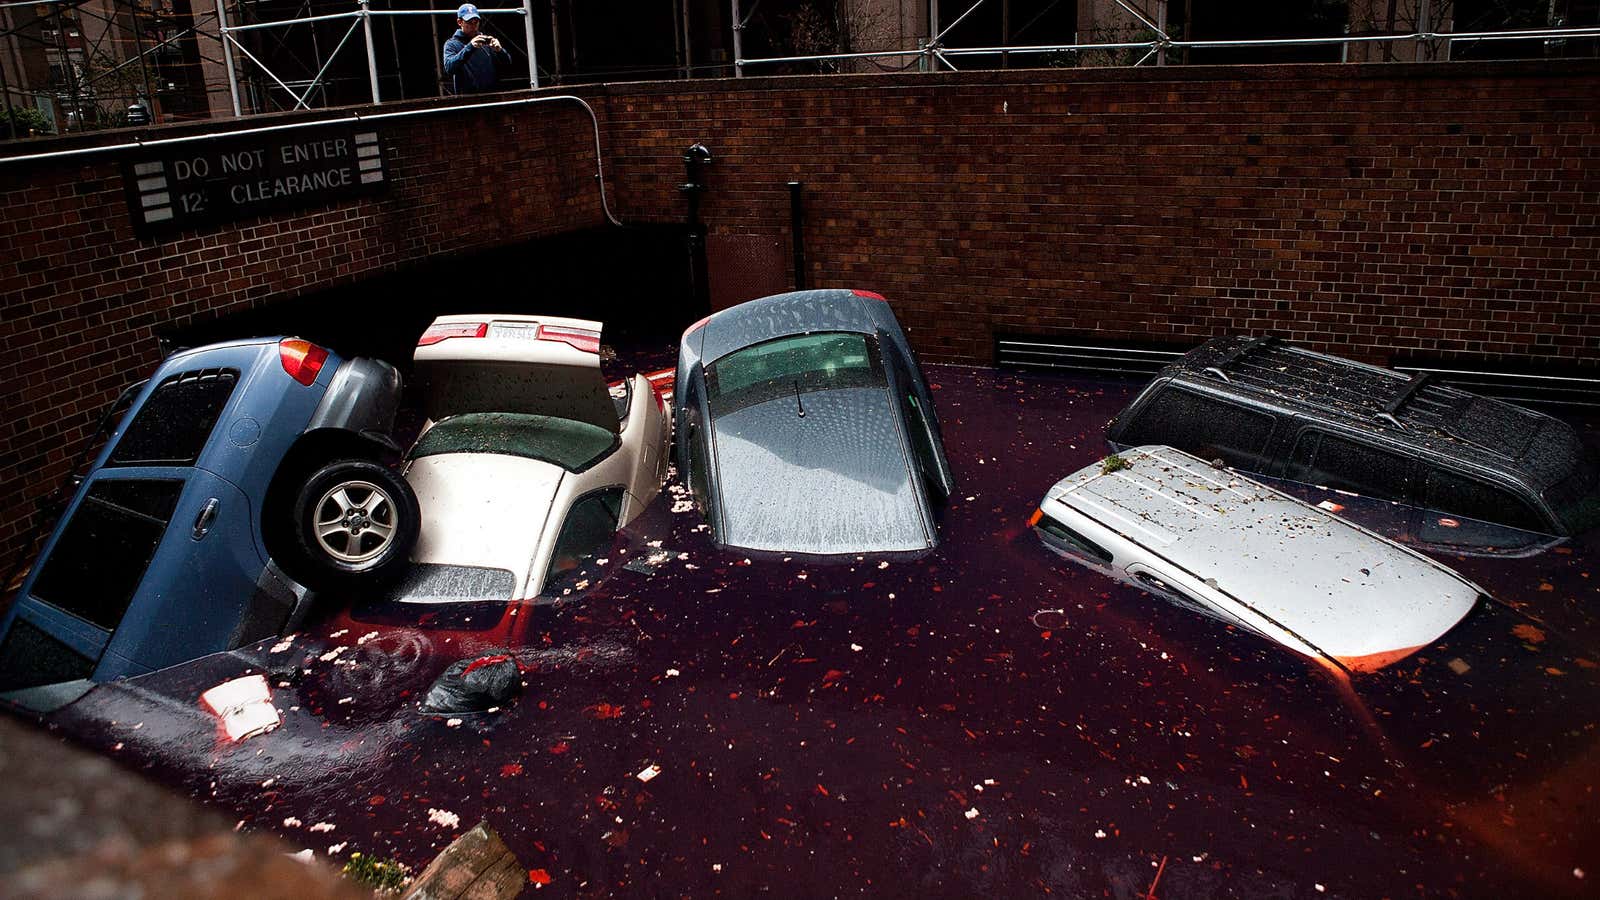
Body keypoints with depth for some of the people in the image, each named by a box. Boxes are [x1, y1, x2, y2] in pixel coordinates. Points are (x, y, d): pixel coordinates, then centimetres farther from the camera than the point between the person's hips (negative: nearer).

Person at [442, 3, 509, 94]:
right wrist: (469, 47, -22)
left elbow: (507, 63, 10)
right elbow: (449, 68, -12)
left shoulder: (486, 40, 16)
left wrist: (499, 50, -12)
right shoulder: (451, 44, 7)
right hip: (468, 97, -3)